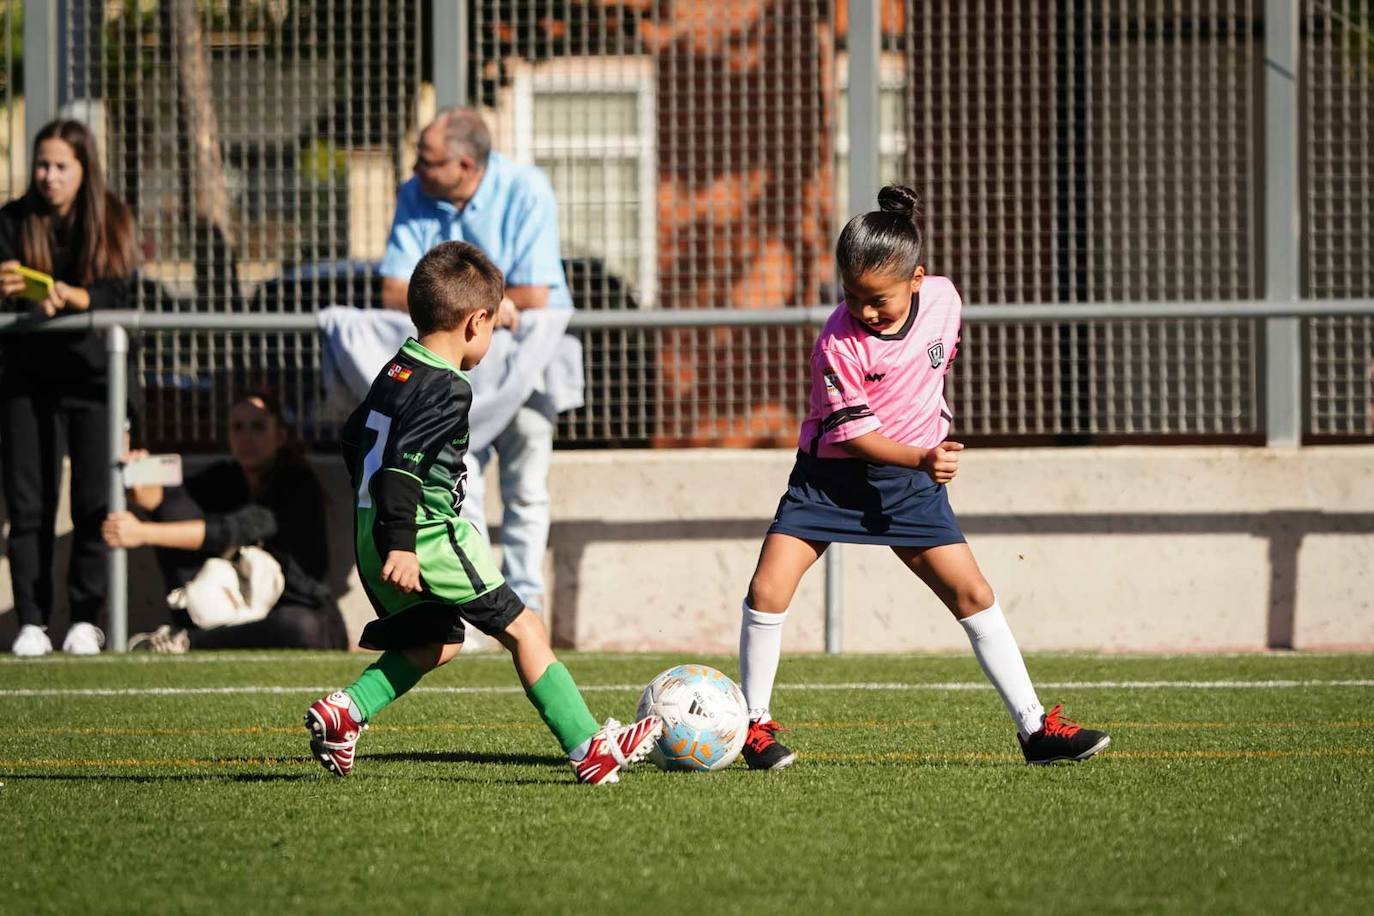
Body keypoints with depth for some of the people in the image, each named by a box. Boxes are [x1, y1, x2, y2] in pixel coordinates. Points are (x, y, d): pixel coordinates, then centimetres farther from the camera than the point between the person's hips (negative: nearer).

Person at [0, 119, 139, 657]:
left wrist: (67, 296, -29)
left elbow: (117, 295, -11)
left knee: (94, 501, -4)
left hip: (93, 375, -1)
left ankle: (86, 619, 3)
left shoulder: (112, 222, 0)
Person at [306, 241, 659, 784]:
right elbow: (402, 464, -25)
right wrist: (400, 544, -27)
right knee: (522, 628, -2)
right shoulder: (446, 389, -16)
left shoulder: (395, 372, 13)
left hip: (370, 533, 9)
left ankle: (343, 710, 8)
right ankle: (589, 749, -4)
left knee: (437, 640, 23)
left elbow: (355, 439, 24)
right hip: (426, 537, -9)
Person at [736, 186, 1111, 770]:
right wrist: (920, 458, -34)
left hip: (910, 481, 3)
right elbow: (852, 432, -20)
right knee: (768, 590, -16)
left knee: (973, 594, -2)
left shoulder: (942, 299, -8)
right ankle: (755, 722, 1)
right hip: (832, 475, -3)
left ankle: (1035, 727, 4)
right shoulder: (839, 343, -22)